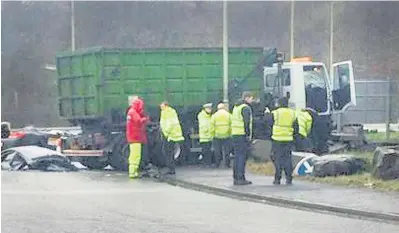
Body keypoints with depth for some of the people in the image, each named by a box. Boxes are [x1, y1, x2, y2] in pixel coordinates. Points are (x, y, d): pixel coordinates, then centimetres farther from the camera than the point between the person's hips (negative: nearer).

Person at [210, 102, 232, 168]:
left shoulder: (214, 115, 2)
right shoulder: (228, 115, 1)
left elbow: (212, 127, -1)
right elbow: (231, 126, -5)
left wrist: (213, 135, 8)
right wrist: (230, 134, 5)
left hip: (217, 136, 0)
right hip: (226, 136, 0)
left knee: (217, 152, 7)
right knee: (226, 151, 6)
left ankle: (217, 164, 6)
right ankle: (227, 164, 4)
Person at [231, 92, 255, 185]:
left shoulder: (236, 107, 18)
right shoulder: (246, 108, -11)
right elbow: (247, 123, -17)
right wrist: (248, 135, -13)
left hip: (234, 135, 9)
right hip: (243, 135, -9)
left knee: (237, 156, 12)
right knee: (242, 156, -7)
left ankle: (236, 178, 13)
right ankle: (241, 178, -10)